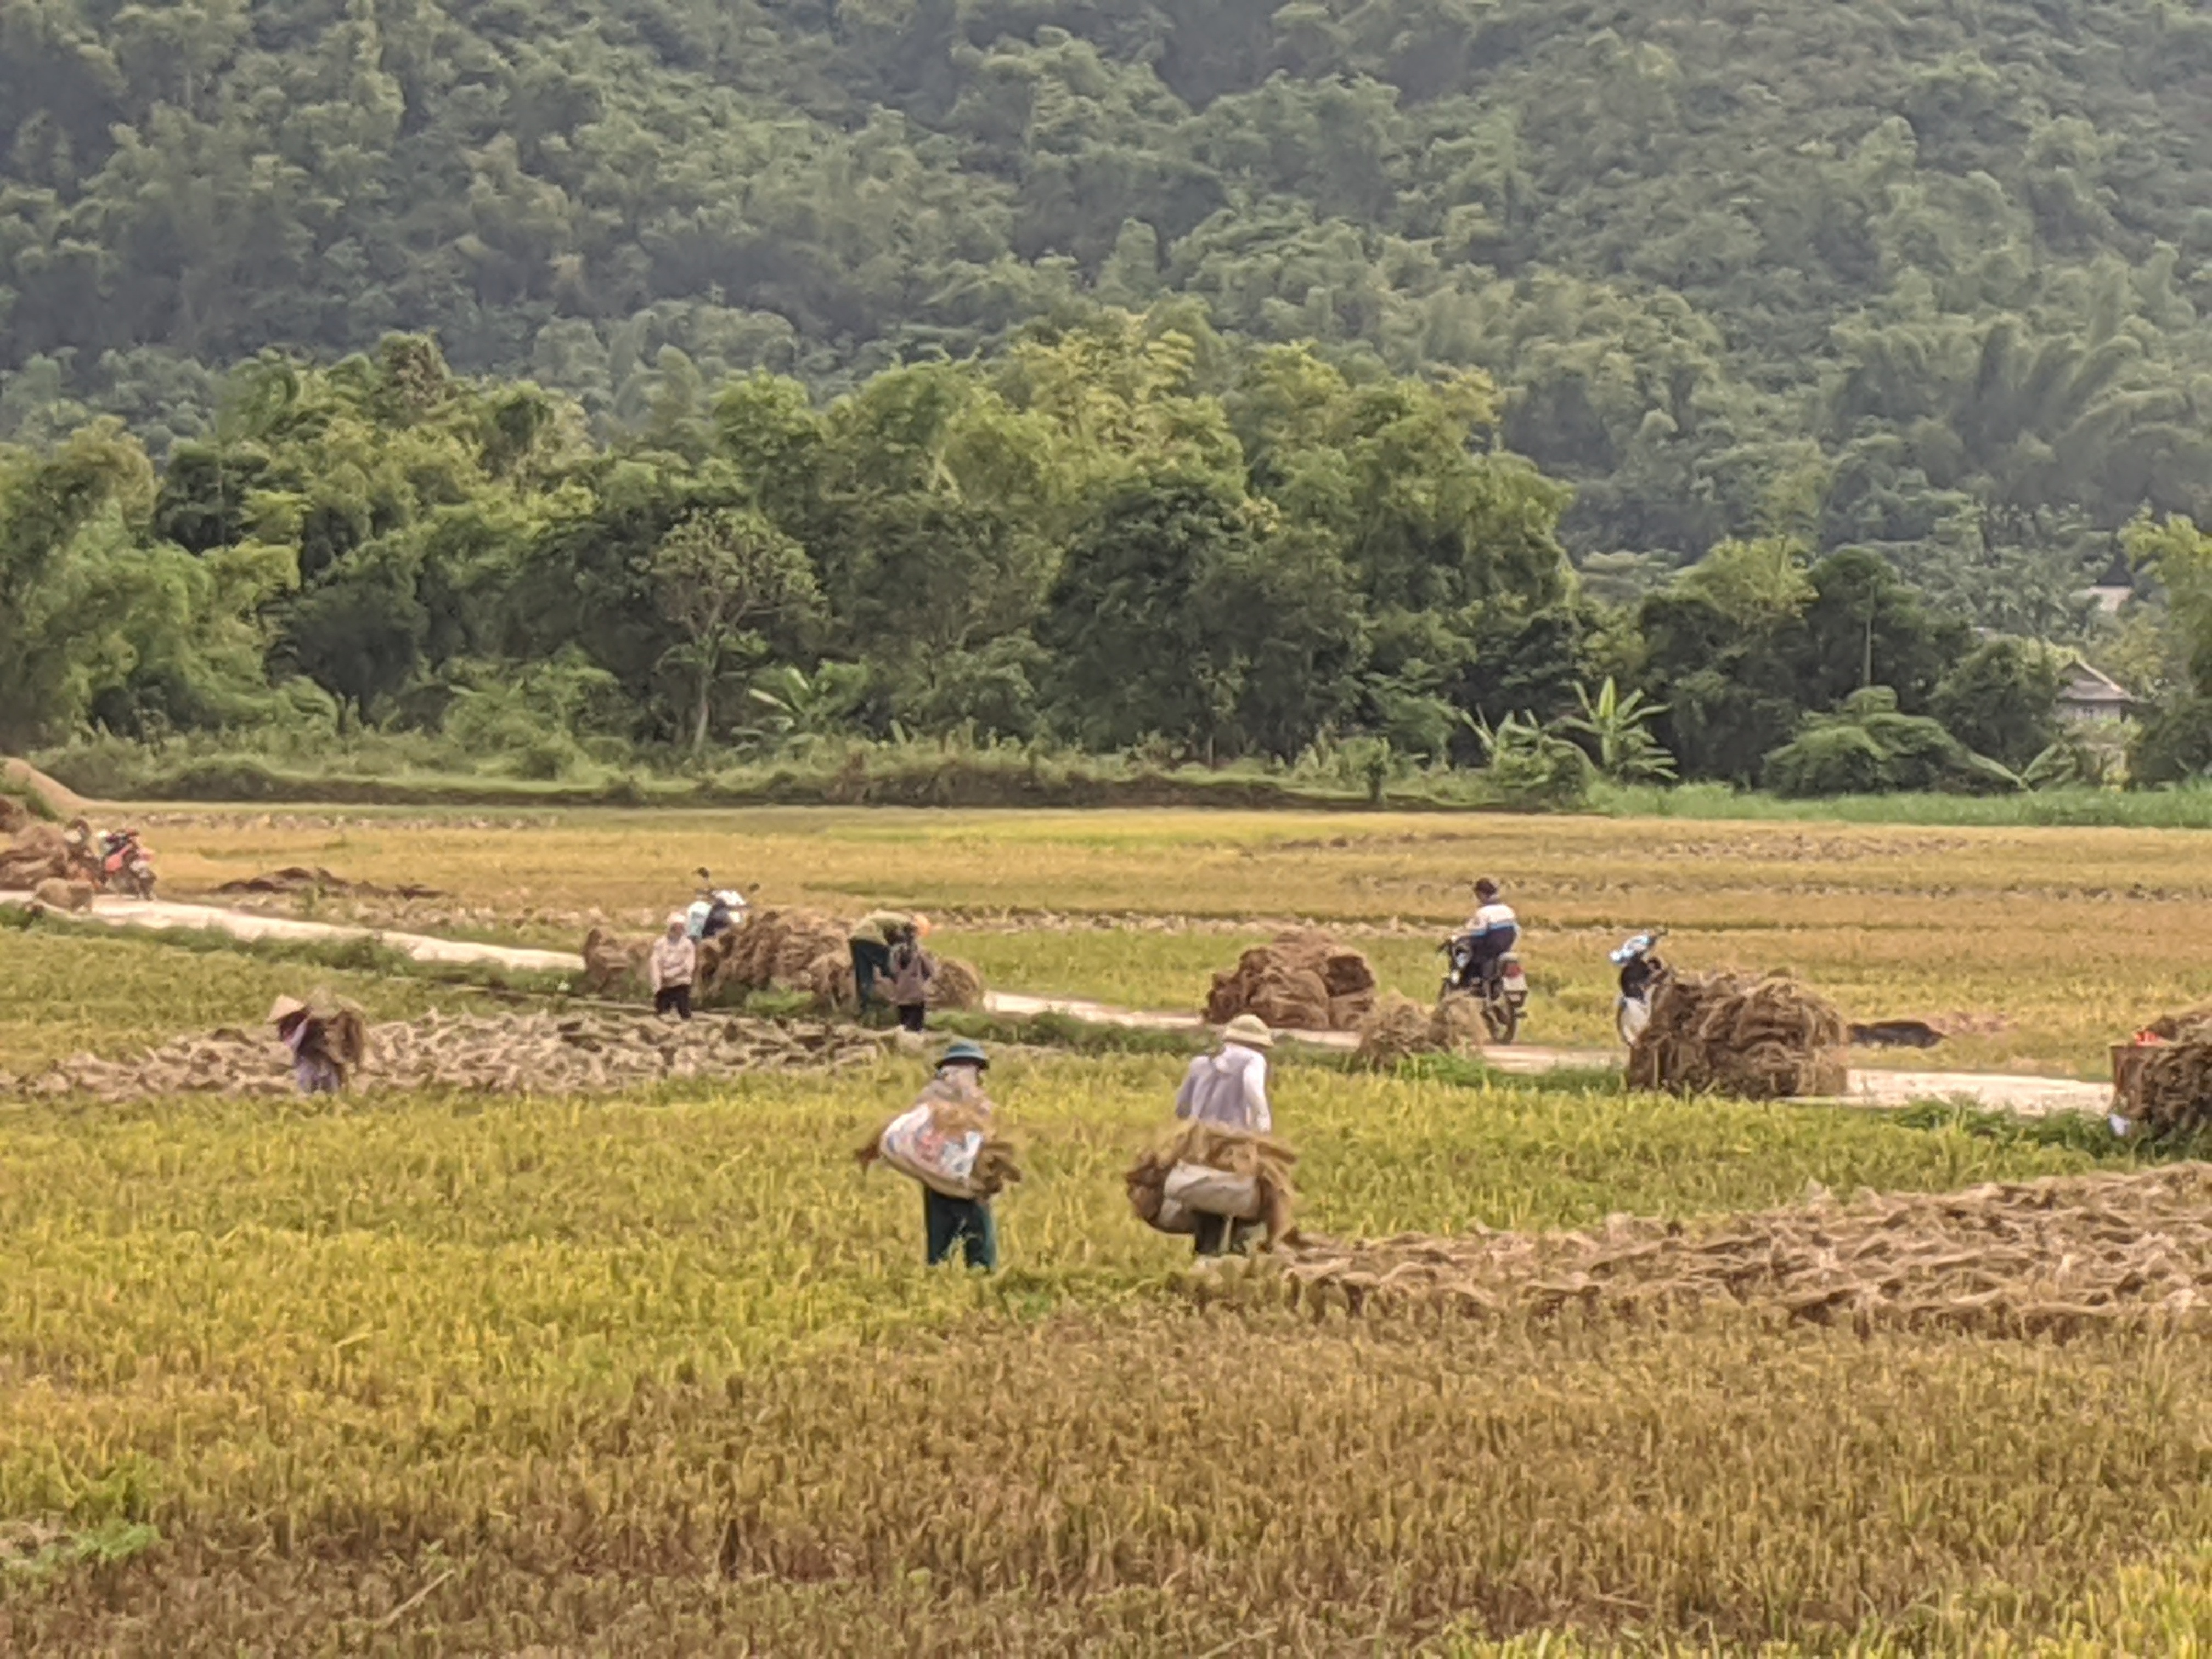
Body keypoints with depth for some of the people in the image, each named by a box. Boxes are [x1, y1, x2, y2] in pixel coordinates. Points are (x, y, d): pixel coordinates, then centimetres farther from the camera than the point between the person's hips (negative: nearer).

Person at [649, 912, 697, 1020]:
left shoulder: (688, 944, -1)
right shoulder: (660, 943, 2)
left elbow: (688, 966, -8)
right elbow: (654, 964, -5)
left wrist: (669, 975, -12)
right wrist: (657, 985, -16)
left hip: (681, 986, -2)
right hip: (664, 987, 2)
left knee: (685, 1014, -8)